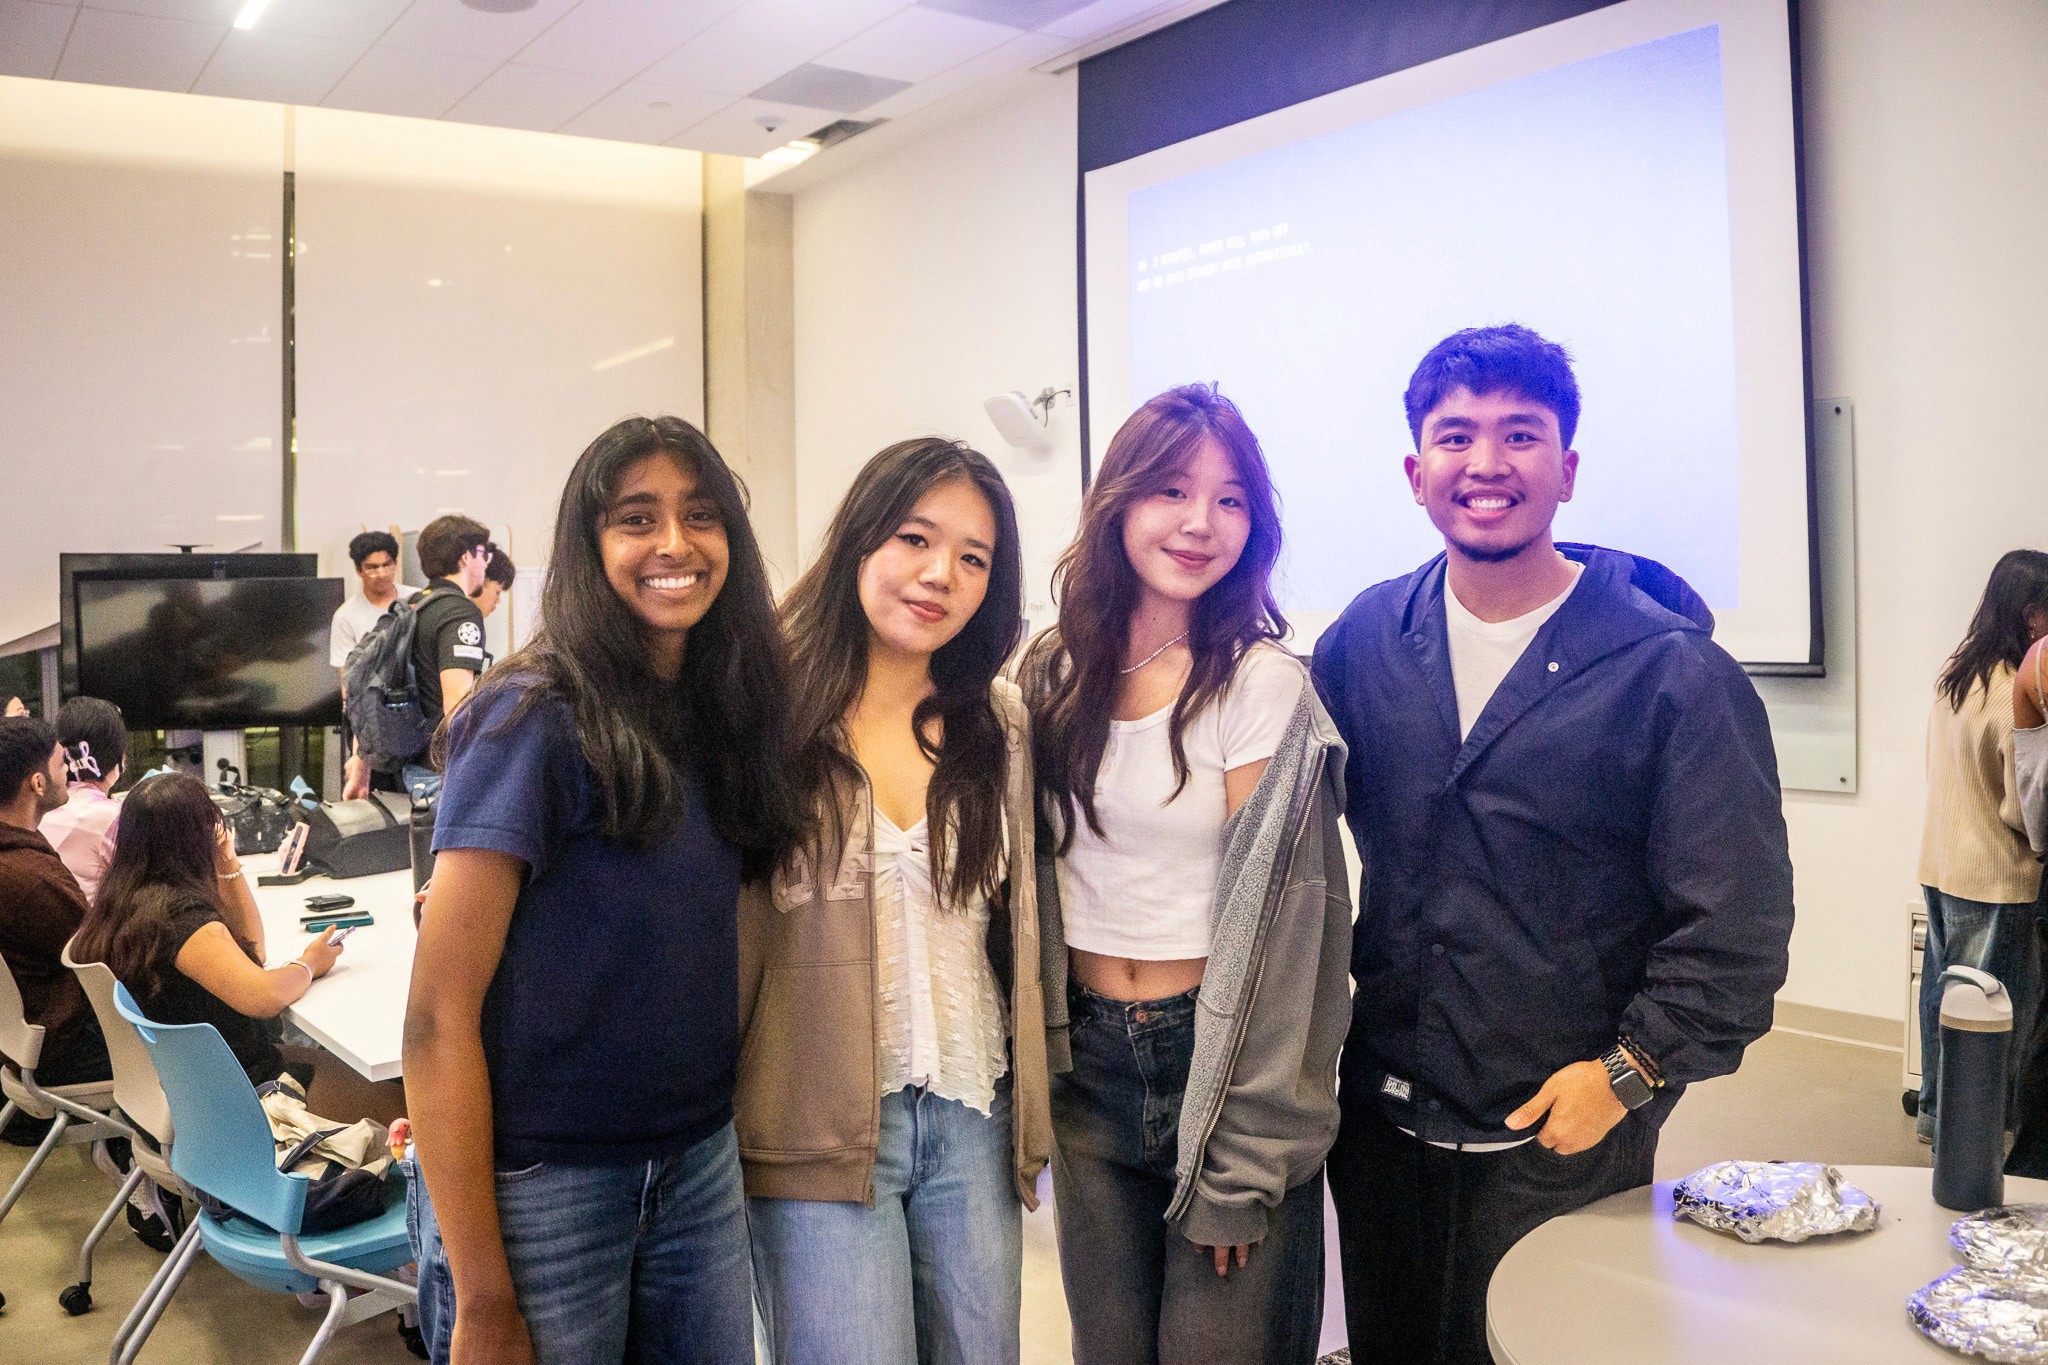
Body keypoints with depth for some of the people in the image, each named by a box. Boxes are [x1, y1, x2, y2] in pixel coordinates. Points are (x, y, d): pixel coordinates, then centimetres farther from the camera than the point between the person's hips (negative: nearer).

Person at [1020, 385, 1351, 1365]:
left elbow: (1269, 924, -12)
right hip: (1088, 1058, 4)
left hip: (1221, 1053, -4)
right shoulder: (1053, 673, 3)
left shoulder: (1262, 684, -11)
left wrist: (1238, 1175, -13)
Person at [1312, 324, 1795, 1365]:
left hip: (1565, 1140, -3)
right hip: (1383, 1119, 4)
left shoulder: (1675, 674, -13)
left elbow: (1737, 921, -11)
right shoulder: (1365, 640, 0)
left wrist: (1629, 1071, -12)